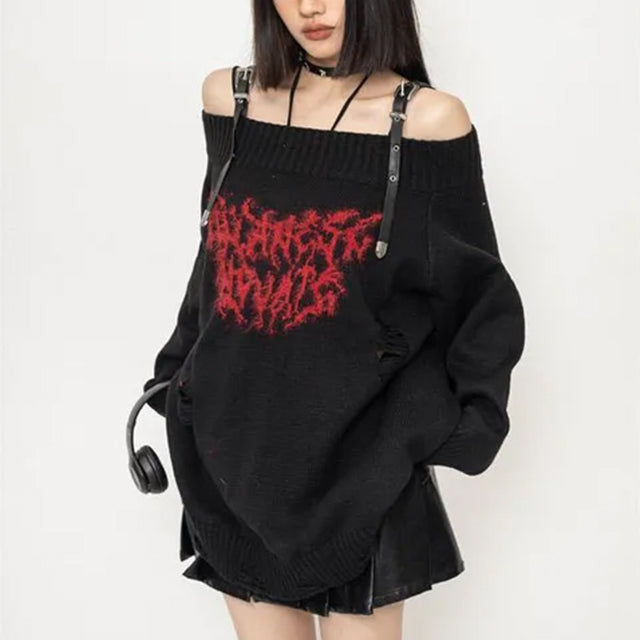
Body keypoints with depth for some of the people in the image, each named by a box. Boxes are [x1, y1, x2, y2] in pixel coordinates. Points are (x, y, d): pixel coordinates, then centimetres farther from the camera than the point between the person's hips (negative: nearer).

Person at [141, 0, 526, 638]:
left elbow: (477, 301, -3)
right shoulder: (228, 97, 2)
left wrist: (418, 432, -12)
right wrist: (181, 380, 12)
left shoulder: (429, 119, -9)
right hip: (233, 457, 4)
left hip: (358, 469, -3)